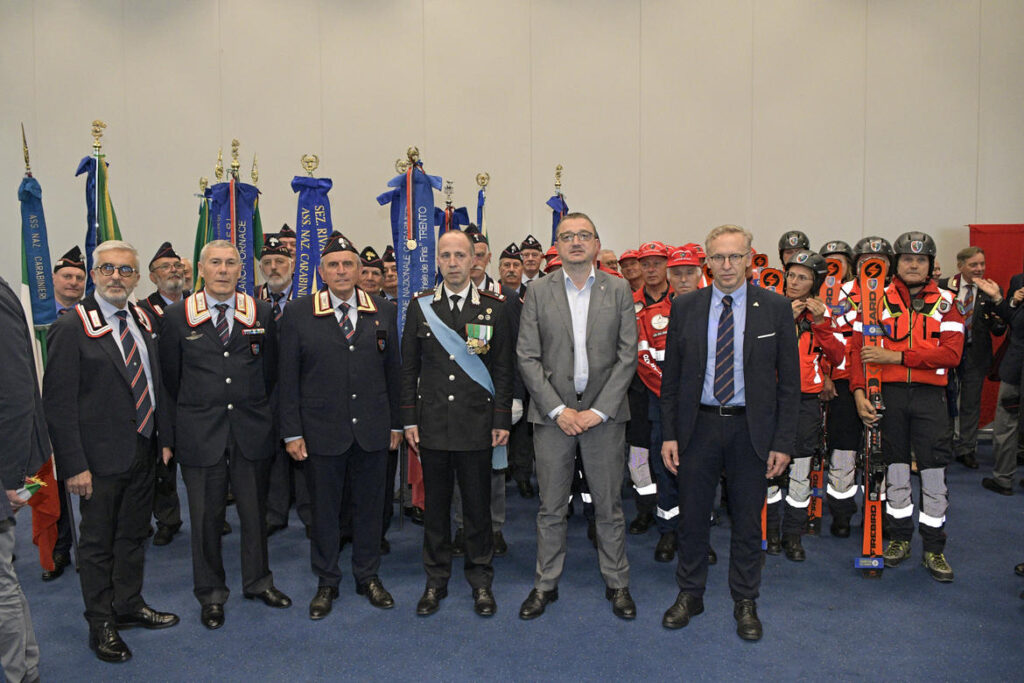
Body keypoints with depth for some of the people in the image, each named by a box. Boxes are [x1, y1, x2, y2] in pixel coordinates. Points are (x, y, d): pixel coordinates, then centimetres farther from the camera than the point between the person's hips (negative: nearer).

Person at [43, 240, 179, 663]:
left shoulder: (143, 322, 7)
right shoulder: (71, 328, -13)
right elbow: (58, 403, -15)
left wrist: (163, 437, 9)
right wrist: (74, 465, -17)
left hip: (143, 452, 6)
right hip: (101, 458, -6)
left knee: (134, 535, 19)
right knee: (97, 542, 10)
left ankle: (129, 606, 37)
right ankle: (101, 624, 25)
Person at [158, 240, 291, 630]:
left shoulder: (260, 314, 4)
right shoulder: (177, 316, 1)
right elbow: (169, 381, 2)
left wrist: (263, 418, 7)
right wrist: (168, 436, 0)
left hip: (252, 432, 2)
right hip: (199, 433, -1)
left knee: (255, 510, 13)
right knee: (205, 517, 8)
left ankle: (257, 581, 33)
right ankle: (211, 594, 27)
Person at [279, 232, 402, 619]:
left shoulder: (383, 312, 5)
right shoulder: (298, 314, -1)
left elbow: (393, 372, 8)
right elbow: (289, 379, -1)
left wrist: (396, 424, 7)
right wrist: (292, 432, -4)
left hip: (373, 430, 2)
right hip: (321, 430, -1)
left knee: (370, 505, 12)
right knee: (324, 508, 10)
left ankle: (368, 577, 31)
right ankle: (326, 583, 28)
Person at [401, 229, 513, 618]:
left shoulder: (494, 308, 2)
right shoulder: (420, 307, 5)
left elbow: (503, 369, 3)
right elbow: (409, 368, 7)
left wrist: (502, 419, -1)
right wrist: (409, 419, 2)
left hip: (476, 424, -1)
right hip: (432, 423, 1)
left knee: (478, 504, 7)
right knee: (435, 503, 10)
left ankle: (480, 580, 23)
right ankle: (436, 580, 25)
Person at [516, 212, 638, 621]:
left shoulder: (619, 291, 4)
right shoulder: (538, 292, 3)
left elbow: (628, 355, -1)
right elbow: (527, 357, -1)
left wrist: (598, 411, -9)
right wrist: (558, 409, -10)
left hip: (604, 412, 0)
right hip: (553, 413, 0)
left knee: (609, 505, 9)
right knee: (551, 507, 8)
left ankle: (617, 584, 25)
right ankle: (545, 584, 24)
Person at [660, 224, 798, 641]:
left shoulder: (775, 308, -2)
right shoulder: (684, 307, 2)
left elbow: (789, 380, -1)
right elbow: (670, 376, 4)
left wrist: (784, 442, -6)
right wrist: (669, 434, -1)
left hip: (751, 429, -1)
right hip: (698, 425, 1)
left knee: (748, 519, 11)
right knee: (692, 515, 11)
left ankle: (745, 602, 29)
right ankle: (689, 595, 30)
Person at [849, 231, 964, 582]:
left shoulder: (945, 301, 4)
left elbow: (951, 353, -9)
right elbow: (858, 348, -1)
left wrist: (895, 357, -17)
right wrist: (859, 392, -13)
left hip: (929, 395, 0)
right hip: (888, 393, 0)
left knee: (934, 471, 2)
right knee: (895, 465, 10)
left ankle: (934, 549, 14)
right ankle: (900, 537, 25)